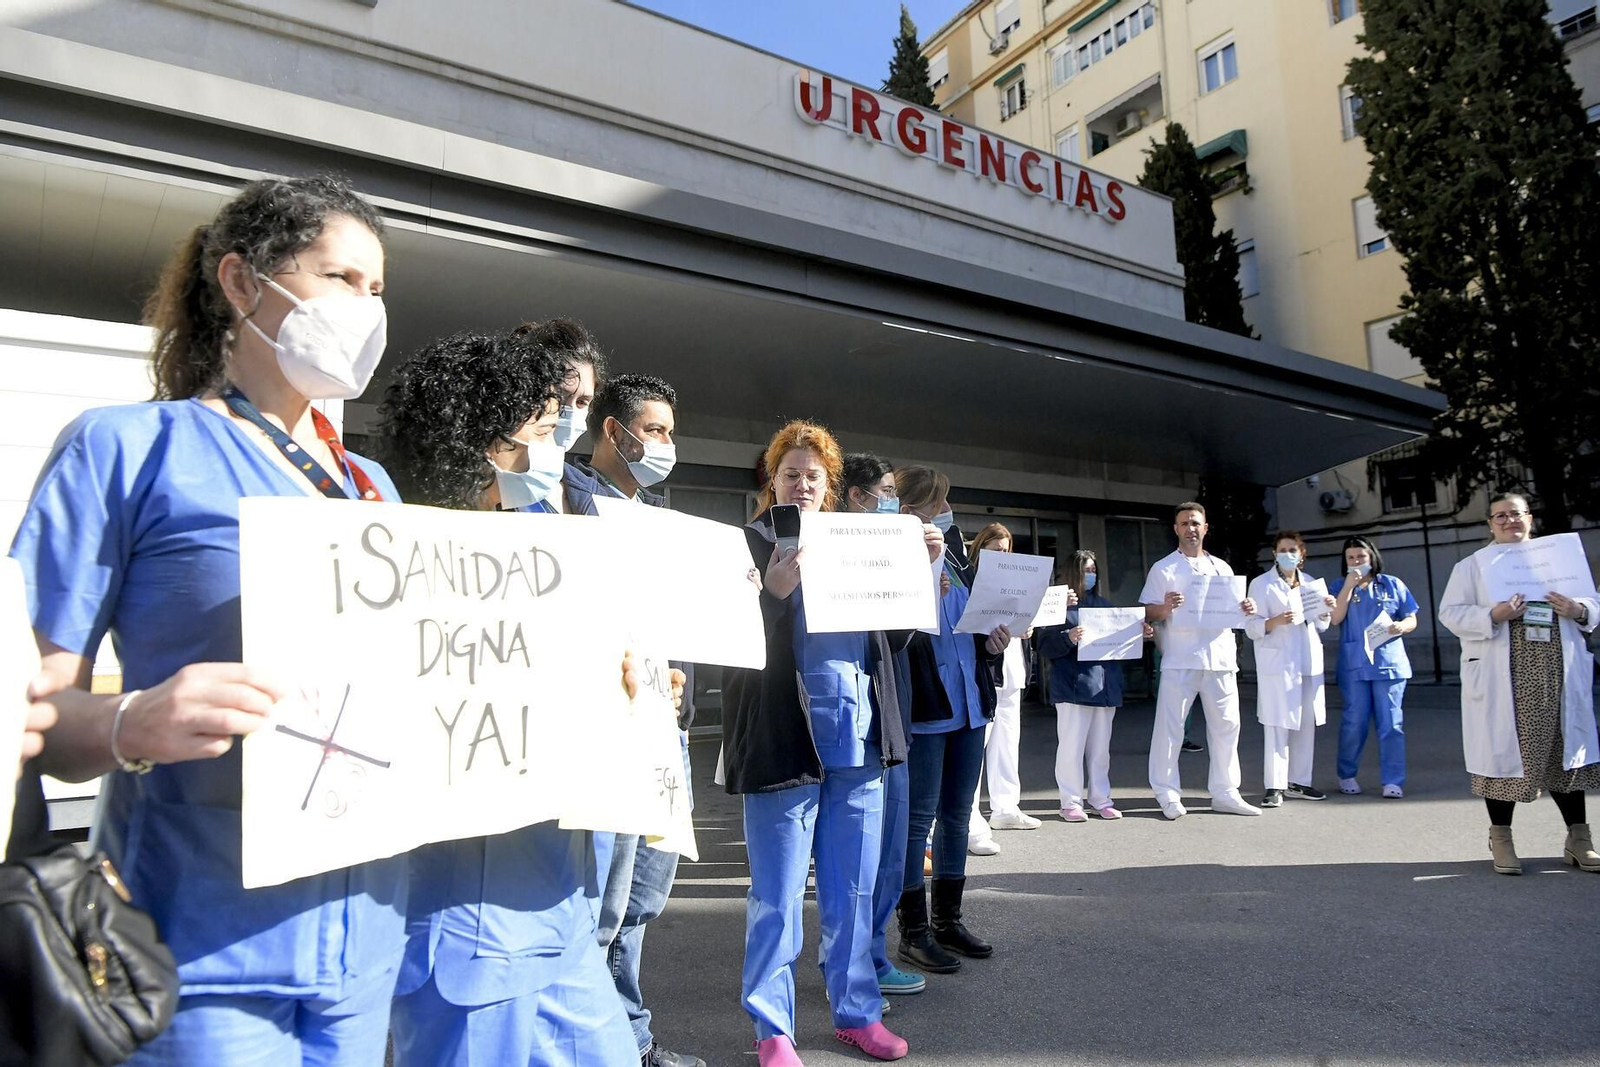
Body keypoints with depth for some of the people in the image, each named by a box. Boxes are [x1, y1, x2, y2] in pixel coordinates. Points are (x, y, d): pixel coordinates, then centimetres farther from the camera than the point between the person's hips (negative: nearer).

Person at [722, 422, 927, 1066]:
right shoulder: (749, 544, 0)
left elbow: (893, 638, 12)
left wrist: (920, 570, 1)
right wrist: (777, 589, -25)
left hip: (858, 742, 5)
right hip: (786, 742, -4)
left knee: (854, 891, 16)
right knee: (778, 899, 6)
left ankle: (855, 1011, 32)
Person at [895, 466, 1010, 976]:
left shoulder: (953, 565, 15)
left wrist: (992, 644, 3)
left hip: (969, 705, 8)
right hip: (922, 709, -8)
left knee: (957, 814, 14)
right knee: (917, 818, 0)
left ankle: (948, 920, 27)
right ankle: (913, 931, 13)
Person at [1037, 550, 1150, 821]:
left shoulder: (1104, 604, 16)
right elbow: (1045, 646, -9)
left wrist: (1141, 634, 4)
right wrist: (1068, 638, -25)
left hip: (1105, 684, 6)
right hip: (1072, 685, -6)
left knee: (1100, 747, 12)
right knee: (1072, 745, -2)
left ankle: (1100, 799, 22)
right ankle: (1071, 802, 7)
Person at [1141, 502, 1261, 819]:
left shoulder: (1222, 568, 17)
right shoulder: (1163, 569, 4)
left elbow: (1234, 611, 21)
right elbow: (1148, 614, 0)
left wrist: (1247, 609, -1)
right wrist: (1165, 607, -21)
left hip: (1220, 658, 4)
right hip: (1179, 661, -4)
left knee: (1226, 726, 7)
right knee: (1169, 727, -4)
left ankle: (1224, 793, 19)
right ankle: (1167, 794, 5)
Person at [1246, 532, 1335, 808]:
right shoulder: (1262, 584, 1)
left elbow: (1320, 627, 23)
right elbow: (1252, 628, -5)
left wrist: (1326, 612, 2)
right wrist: (1276, 621, -23)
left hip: (1310, 663, 6)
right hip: (1277, 664, -6)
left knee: (1307, 724, 8)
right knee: (1277, 726, -9)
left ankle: (1298, 782, 19)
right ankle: (1274, 787, -6)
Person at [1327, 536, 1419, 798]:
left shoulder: (1392, 584, 8)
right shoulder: (1339, 587, 9)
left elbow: (1412, 619, 9)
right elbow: (1335, 618, -6)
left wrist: (1402, 626, -14)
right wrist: (1349, 585, -9)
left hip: (1389, 663, 0)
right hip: (1354, 665, 0)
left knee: (1391, 723, -1)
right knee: (1354, 723, 3)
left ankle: (1393, 781, 5)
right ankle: (1347, 776, 18)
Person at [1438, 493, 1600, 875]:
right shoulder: (1473, 565, 5)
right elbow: (1450, 612, -4)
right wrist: (1493, 616, -20)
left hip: (1558, 677, 3)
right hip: (1502, 679, -3)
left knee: (1565, 751, 8)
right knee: (1503, 752, 1)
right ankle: (1500, 839, 13)